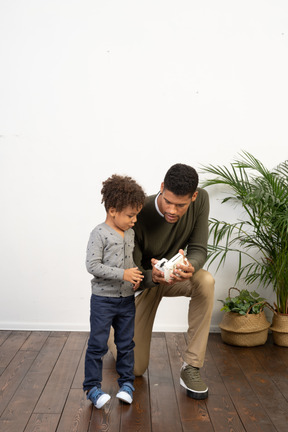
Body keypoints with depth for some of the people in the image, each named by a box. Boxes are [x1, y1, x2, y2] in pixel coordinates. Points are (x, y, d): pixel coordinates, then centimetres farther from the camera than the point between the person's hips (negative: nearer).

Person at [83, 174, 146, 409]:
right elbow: (93, 265, -21)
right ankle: (92, 386, 17)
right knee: (98, 344, 2)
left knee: (126, 343, 15)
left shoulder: (131, 233, 6)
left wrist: (136, 275, -1)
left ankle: (126, 382, 29)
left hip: (127, 299, 6)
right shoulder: (99, 234, -15)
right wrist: (123, 274, -23)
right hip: (103, 299, -6)